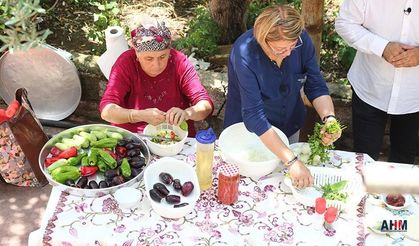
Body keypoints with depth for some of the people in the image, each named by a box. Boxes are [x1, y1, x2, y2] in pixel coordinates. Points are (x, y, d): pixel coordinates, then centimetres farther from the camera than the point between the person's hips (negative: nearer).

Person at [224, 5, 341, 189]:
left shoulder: (301, 39, -21)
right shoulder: (244, 54, -35)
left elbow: (316, 86, -13)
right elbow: (254, 116, -38)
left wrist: (329, 117, -33)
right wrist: (292, 161, -42)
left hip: (290, 125, 4)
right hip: (249, 131, -4)